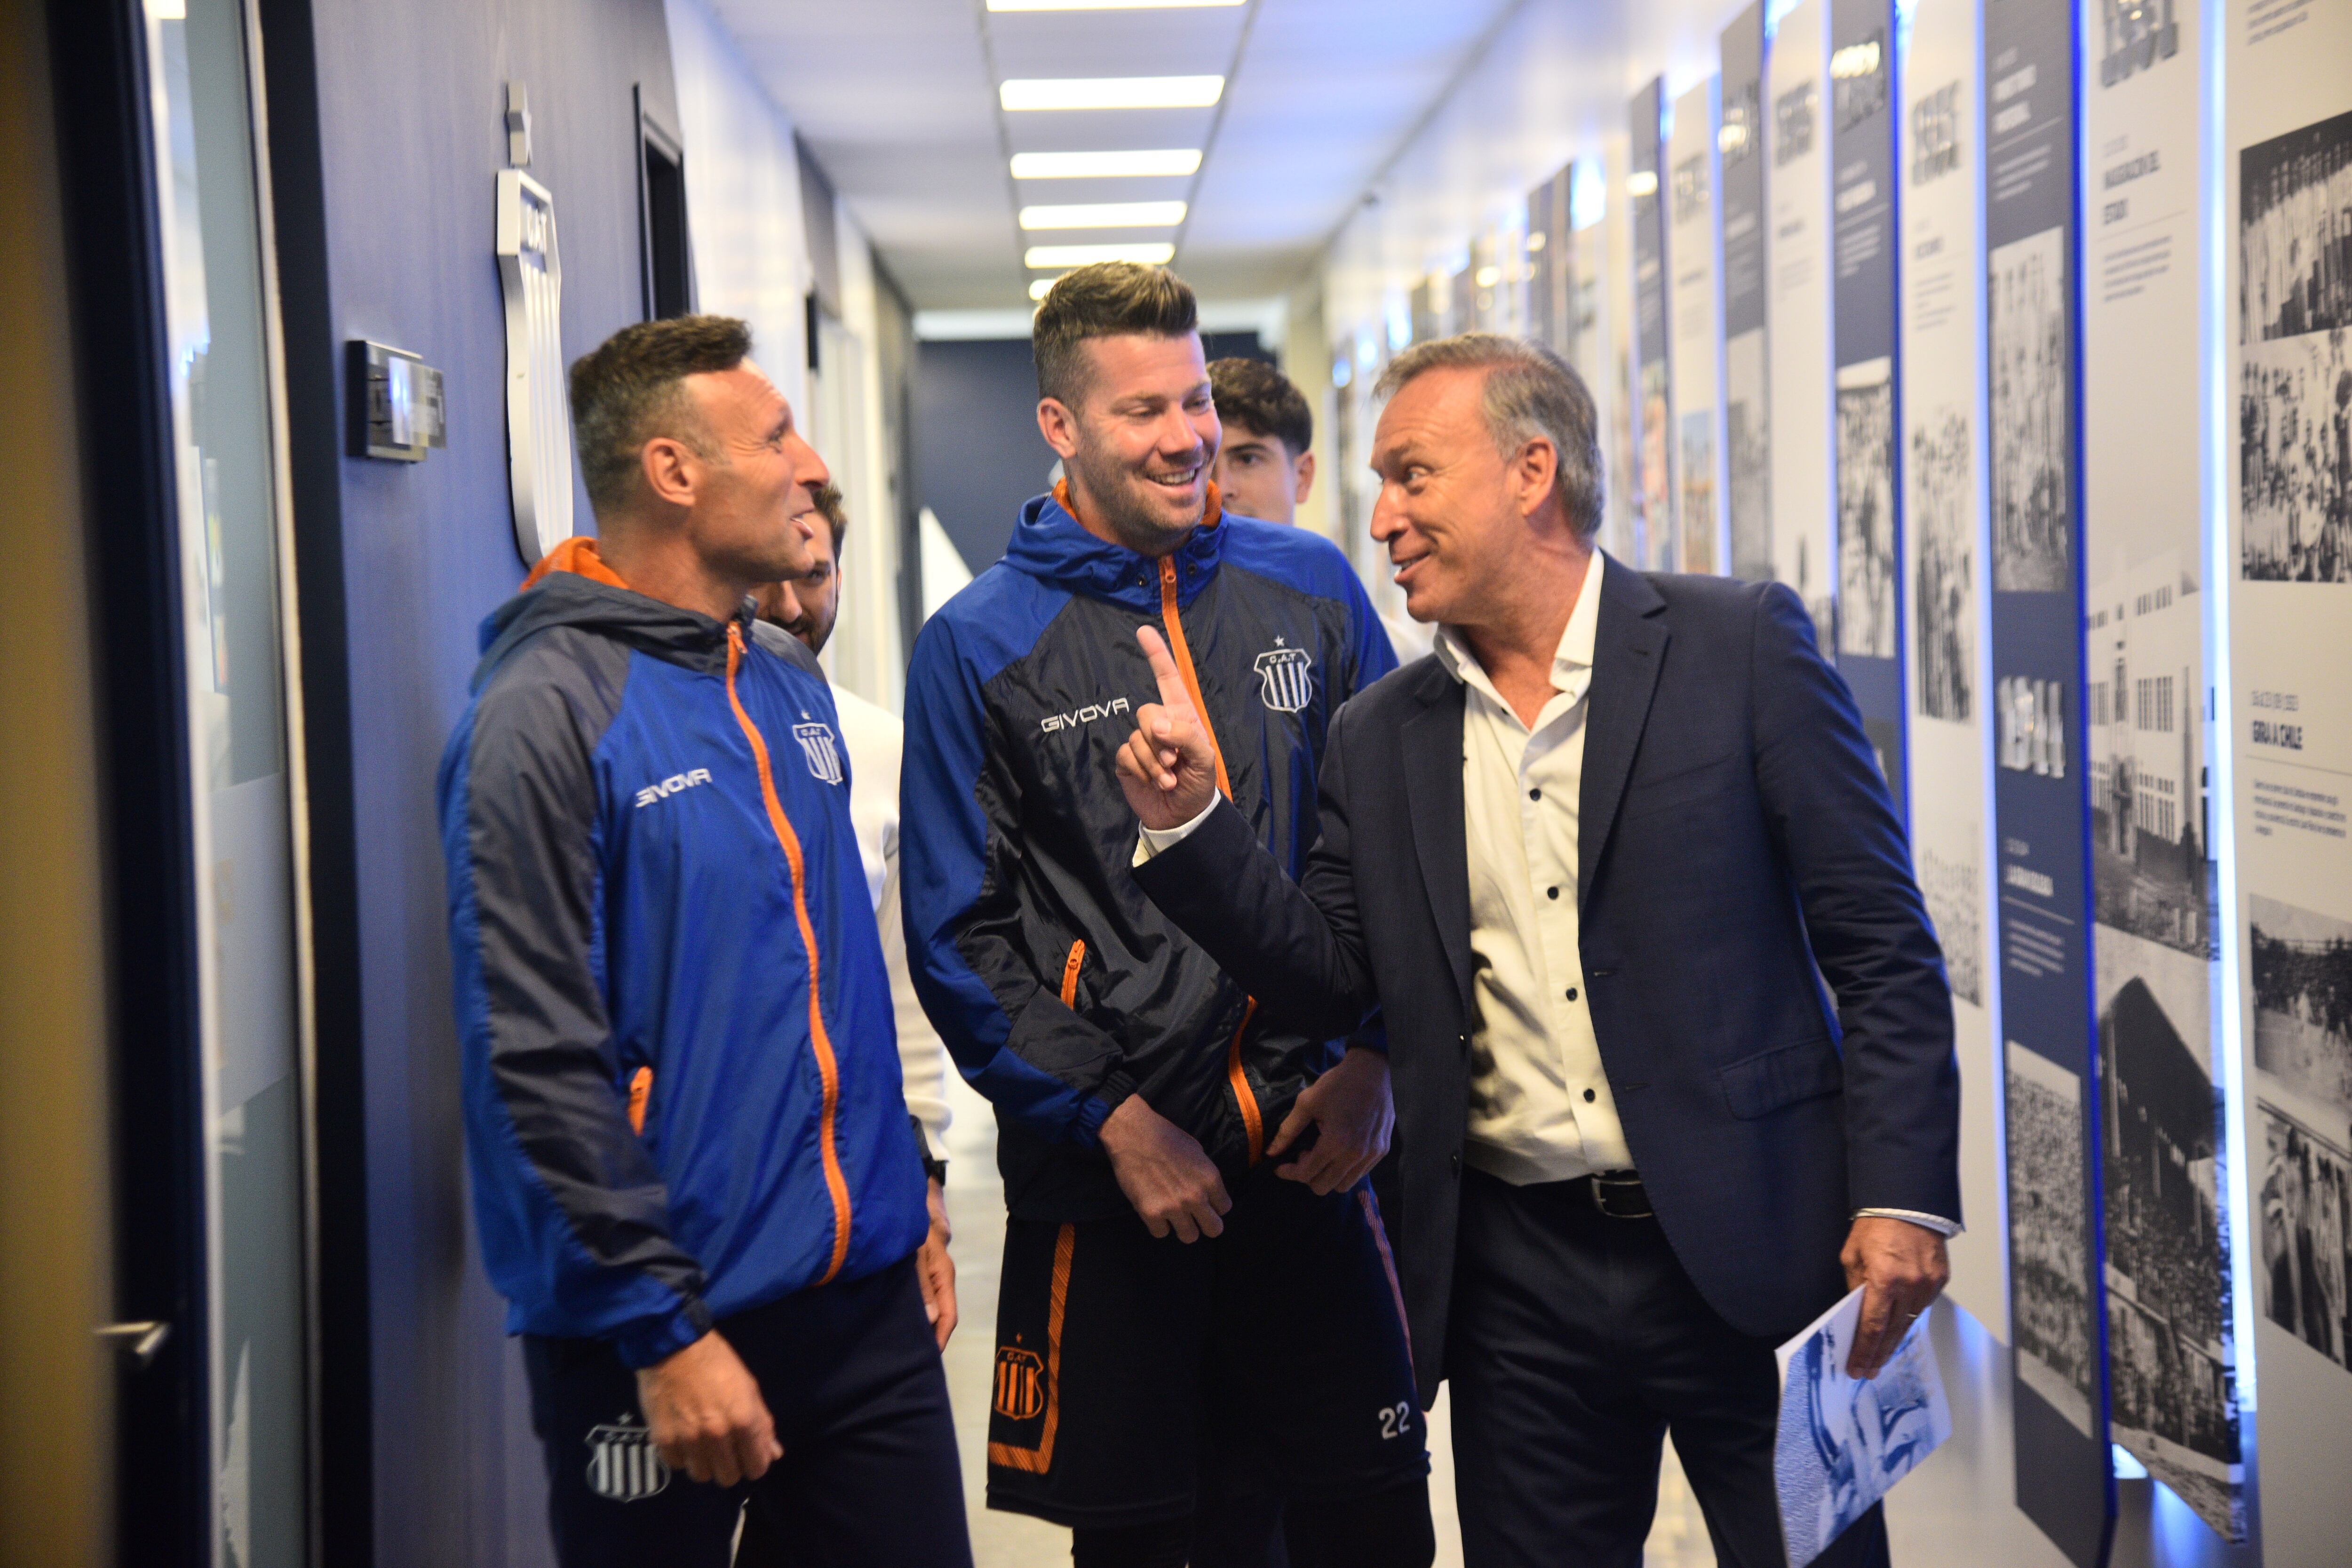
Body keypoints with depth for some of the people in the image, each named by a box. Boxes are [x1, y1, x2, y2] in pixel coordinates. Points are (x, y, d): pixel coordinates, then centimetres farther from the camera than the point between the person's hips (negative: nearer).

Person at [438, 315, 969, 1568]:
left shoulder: (790, 684, 11)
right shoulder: (547, 712, -14)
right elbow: (539, 1056, -18)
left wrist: (904, 1185, 15)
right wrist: (665, 1330, -19)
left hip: (862, 1295, 7)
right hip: (656, 1331, -6)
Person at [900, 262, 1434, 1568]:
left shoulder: (1309, 587, 5)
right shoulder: (979, 647, -3)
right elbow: (961, 936, -5)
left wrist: (1373, 1060, 0)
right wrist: (1115, 1118, -11)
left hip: (1312, 1149, 3)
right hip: (1102, 1175, -2)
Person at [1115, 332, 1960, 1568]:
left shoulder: (1739, 645, -4)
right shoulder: (1380, 740, 8)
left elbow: (1882, 947, -5)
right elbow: (1326, 979, 6)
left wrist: (1901, 1197, -11)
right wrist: (1187, 819, -7)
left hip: (1749, 1247, -3)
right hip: (1518, 1277, 3)